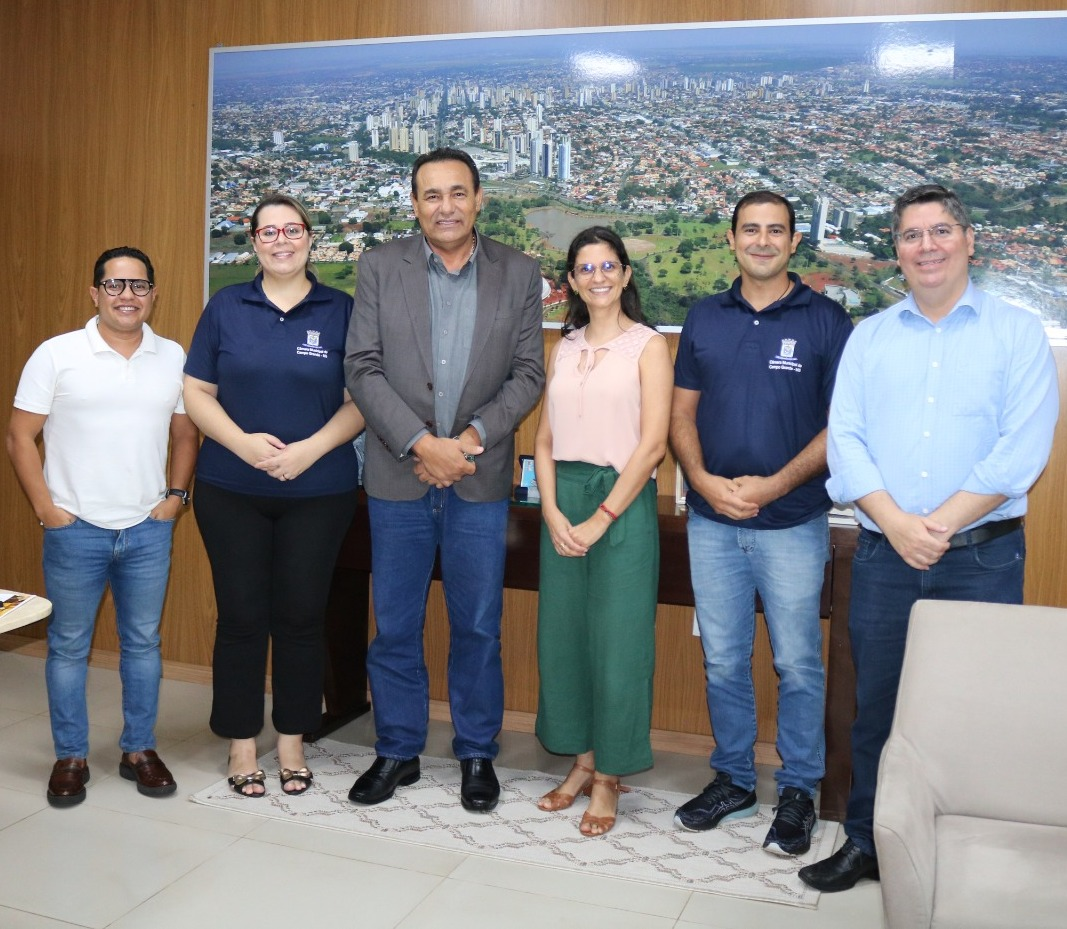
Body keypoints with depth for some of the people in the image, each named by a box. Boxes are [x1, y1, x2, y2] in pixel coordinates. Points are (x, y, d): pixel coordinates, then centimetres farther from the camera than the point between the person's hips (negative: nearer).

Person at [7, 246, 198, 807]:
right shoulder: (57, 355, -5)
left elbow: (185, 435, 13)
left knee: (143, 643, 11)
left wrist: (175, 495, 3)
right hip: (76, 530, -2)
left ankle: (140, 749, 26)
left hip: (149, 530, 2)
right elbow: (20, 437, -2)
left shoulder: (174, 357, 4)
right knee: (68, 646, 8)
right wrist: (46, 508, -7)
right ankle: (70, 756, 23)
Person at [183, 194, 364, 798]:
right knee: (241, 617, 6)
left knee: (302, 615, 7)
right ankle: (242, 744, 21)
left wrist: (312, 448, -15)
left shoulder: (341, 311, 2)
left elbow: (360, 401, -1)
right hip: (231, 491, 1)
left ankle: (293, 742, 22)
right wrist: (243, 442, -14)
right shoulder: (226, 307, 5)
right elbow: (198, 392, 2)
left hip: (319, 492, 0)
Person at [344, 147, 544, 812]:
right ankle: (397, 752, 26)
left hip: (479, 478, 0)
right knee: (394, 626, 9)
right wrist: (421, 443, -13)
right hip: (399, 475, 0)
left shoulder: (519, 274, 4)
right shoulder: (381, 267, 2)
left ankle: (478, 754, 25)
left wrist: (471, 438, -13)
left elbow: (528, 373, 0)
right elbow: (363, 367, -4)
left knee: (479, 627, 8)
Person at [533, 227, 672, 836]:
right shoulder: (564, 349, 13)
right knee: (563, 633, 8)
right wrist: (553, 512, -5)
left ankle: (609, 777, 12)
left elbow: (652, 444, -10)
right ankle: (583, 761, 23)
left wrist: (601, 518, -13)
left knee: (617, 640, -1)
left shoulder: (648, 345, -2)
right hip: (562, 498, 5)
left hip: (623, 501, -5)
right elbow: (545, 440, 10)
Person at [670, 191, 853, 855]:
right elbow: (683, 414, 8)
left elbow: (841, 424, -5)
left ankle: (799, 791, 23)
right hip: (712, 521, 3)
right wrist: (703, 480, -9)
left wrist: (772, 486, -16)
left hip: (794, 522, -3)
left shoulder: (826, 320, -2)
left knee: (798, 664, 6)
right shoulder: (705, 319, 8)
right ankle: (733, 780, 29)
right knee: (723, 661, 12)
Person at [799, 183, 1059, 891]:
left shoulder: (1018, 331, 3)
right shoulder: (869, 337, 10)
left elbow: (1023, 449, -8)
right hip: (884, 556, 2)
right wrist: (896, 523, -13)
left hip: (982, 557, -2)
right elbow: (845, 440, 1)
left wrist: (941, 524, -15)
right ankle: (867, 843, 26)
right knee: (876, 705, 10)